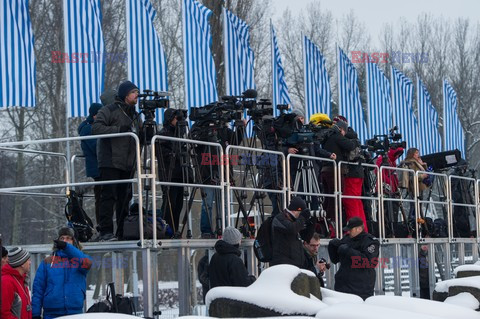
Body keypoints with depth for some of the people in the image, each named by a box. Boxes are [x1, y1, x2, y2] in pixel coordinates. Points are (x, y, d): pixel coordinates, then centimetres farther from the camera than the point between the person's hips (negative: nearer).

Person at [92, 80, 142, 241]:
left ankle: (124, 231, 11)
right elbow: (96, 128, -15)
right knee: (109, 196, -12)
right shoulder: (109, 110, -2)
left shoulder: (134, 115, 22)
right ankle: (104, 231, -13)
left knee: (125, 197, 7)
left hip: (128, 164, 8)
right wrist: (118, 129, -20)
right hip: (110, 162, -7)